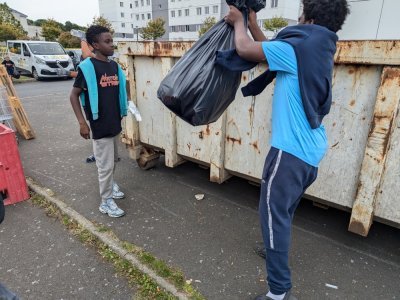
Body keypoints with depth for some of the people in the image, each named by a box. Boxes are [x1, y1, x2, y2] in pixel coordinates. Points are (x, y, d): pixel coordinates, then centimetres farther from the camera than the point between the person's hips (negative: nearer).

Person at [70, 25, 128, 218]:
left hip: (114, 123, 7)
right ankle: (106, 202, 14)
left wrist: (123, 111, 15)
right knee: (105, 164, 0)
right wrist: (82, 122, -16)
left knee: (112, 160, 21)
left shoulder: (114, 66, 7)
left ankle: (109, 185, 44)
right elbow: (74, 95, -9)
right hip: (99, 125, -7)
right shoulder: (87, 67, -13)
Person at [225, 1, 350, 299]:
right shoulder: (319, 50, 14)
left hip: (291, 150, -10)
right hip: (310, 150, 10)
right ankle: (277, 250, 46)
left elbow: (246, 49, -12)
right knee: (284, 211, 25)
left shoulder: (300, 47, -14)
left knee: (274, 214, -3)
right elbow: (271, 50, 23)